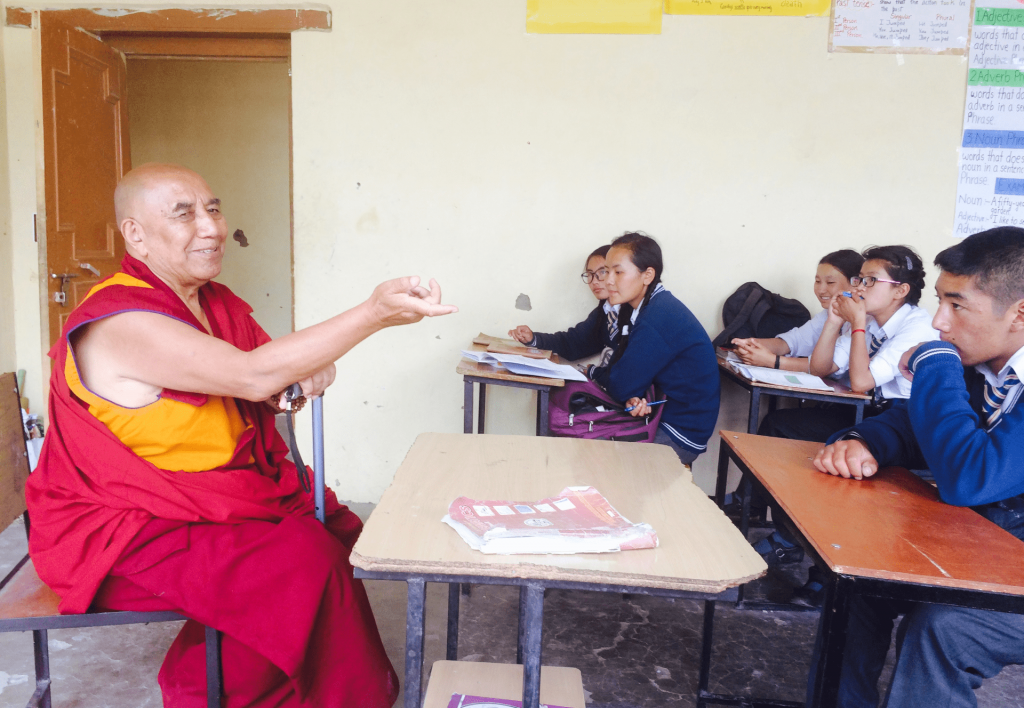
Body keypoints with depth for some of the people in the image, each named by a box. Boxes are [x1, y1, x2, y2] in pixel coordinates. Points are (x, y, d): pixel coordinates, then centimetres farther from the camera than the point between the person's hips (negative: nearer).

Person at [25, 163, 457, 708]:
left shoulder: (213, 301, 6)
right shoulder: (121, 323, -23)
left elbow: (272, 377, 11)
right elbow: (253, 377, -33)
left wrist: (312, 366, -15)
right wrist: (375, 313, -36)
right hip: (125, 533, -9)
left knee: (341, 532, -6)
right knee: (305, 561, -21)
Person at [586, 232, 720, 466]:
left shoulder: (658, 319, -27)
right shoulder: (636, 307, 3)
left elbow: (620, 386, -23)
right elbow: (619, 364, 3)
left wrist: (592, 372, -1)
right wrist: (632, 397, -18)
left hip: (681, 435, -8)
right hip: (661, 411, 8)